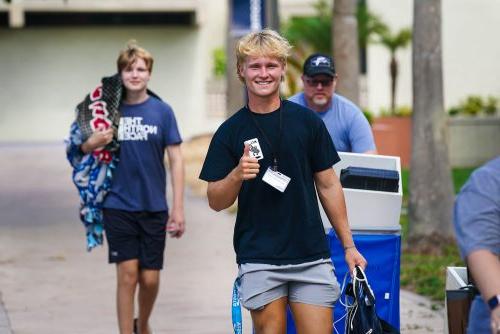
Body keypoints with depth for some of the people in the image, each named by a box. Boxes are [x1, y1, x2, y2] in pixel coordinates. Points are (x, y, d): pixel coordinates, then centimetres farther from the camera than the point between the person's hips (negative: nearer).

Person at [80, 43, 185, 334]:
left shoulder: (162, 111, -1)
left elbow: (176, 160, 0)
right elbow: (82, 150, 11)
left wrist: (178, 208, -4)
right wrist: (93, 143, -14)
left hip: (154, 207, 0)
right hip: (118, 205, 0)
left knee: (150, 278, 5)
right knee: (127, 274, -5)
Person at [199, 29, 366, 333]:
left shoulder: (307, 122, 4)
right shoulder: (230, 131, 3)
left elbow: (328, 185, 9)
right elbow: (216, 202, 2)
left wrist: (348, 245, 6)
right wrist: (237, 174, -19)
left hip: (311, 255, 1)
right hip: (259, 259, 0)